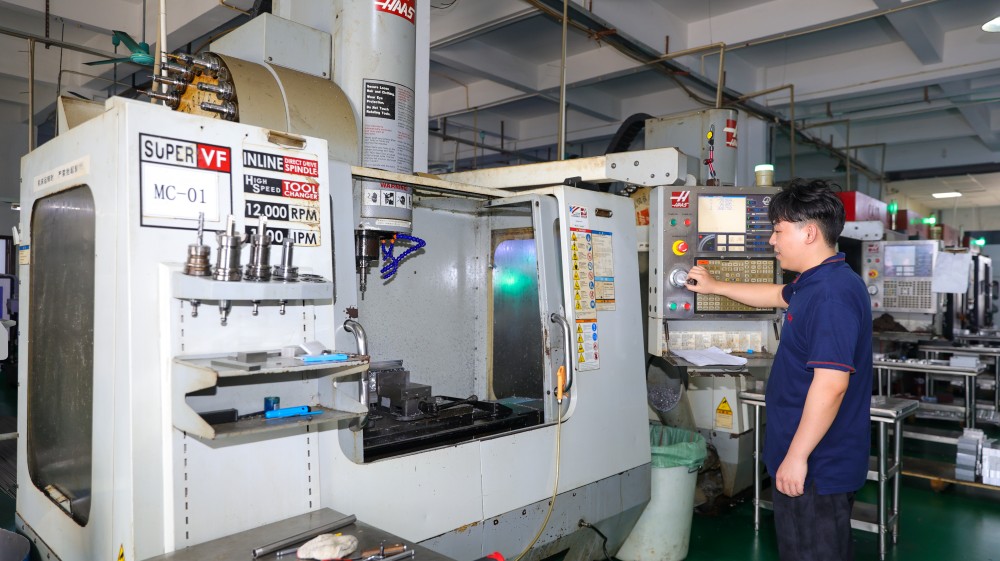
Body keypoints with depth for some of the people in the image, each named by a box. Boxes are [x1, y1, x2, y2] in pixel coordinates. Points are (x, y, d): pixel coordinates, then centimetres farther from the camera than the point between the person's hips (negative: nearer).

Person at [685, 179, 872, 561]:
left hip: (816, 463, -10)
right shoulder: (816, 283, 8)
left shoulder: (831, 294, -25)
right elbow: (776, 295, 29)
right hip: (818, 460, 10)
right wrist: (715, 286, 33)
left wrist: (796, 456, -24)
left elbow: (831, 384, -29)